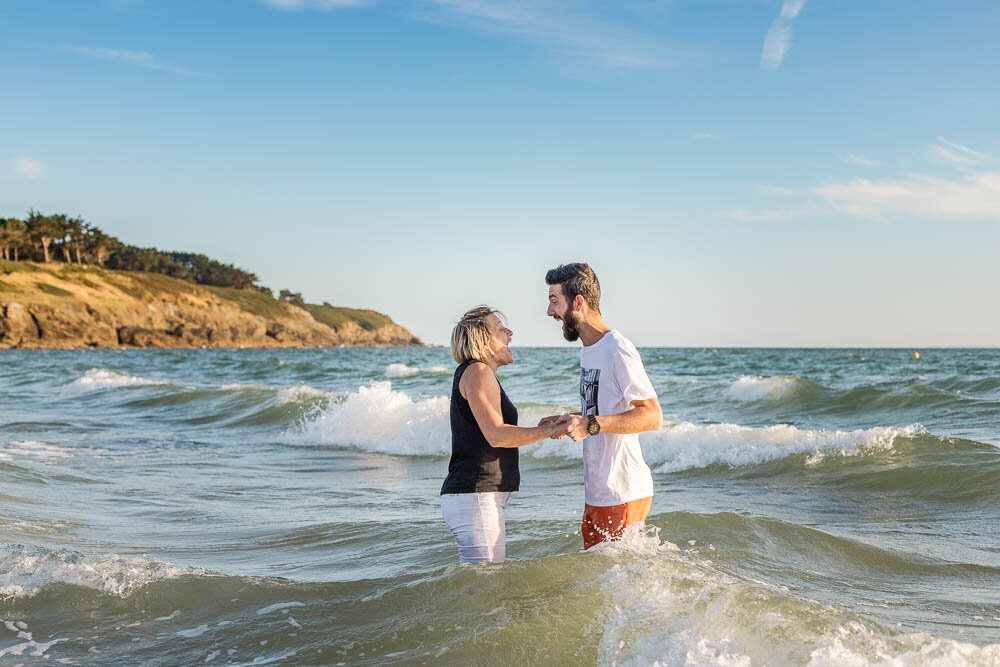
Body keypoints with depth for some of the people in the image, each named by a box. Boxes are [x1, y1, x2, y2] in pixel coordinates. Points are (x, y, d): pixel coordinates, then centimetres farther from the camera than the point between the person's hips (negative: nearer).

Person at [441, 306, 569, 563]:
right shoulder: (477, 372, -10)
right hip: (476, 497, -11)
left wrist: (540, 430, 14)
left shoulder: (475, 374, 21)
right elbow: (496, 435, -21)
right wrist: (550, 431, -19)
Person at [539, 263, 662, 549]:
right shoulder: (589, 350, 13)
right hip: (597, 492, 10)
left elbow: (653, 416, -23)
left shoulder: (618, 351, -17)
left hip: (623, 494, -10)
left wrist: (592, 425, -30)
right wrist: (565, 420, 11)